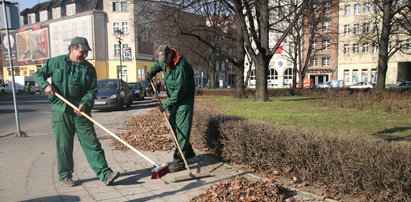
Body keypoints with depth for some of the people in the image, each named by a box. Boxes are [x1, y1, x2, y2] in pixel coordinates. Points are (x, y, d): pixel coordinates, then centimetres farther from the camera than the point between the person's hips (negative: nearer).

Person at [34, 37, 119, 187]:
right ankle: (65, 176, 22)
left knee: (91, 143, -1)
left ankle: (105, 174, -3)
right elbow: (38, 74, 15)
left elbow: (93, 89, 4)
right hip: (61, 111, -1)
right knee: (63, 145, 6)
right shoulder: (56, 62, 5)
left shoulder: (89, 68, 7)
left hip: (81, 112, 1)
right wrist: (45, 84, -7)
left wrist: (84, 103, -14)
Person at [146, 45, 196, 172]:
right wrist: (152, 71, 6)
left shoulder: (181, 66, -26)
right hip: (174, 99, 10)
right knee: (173, 125, 15)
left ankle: (179, 162, -8)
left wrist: (166, 105, -21)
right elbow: (159, 65, 28)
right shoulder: (165, 62, 2)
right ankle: (188, 153, 29)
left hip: (184, 100, -9)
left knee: (181, 129, -11)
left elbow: (180, 90, -26)